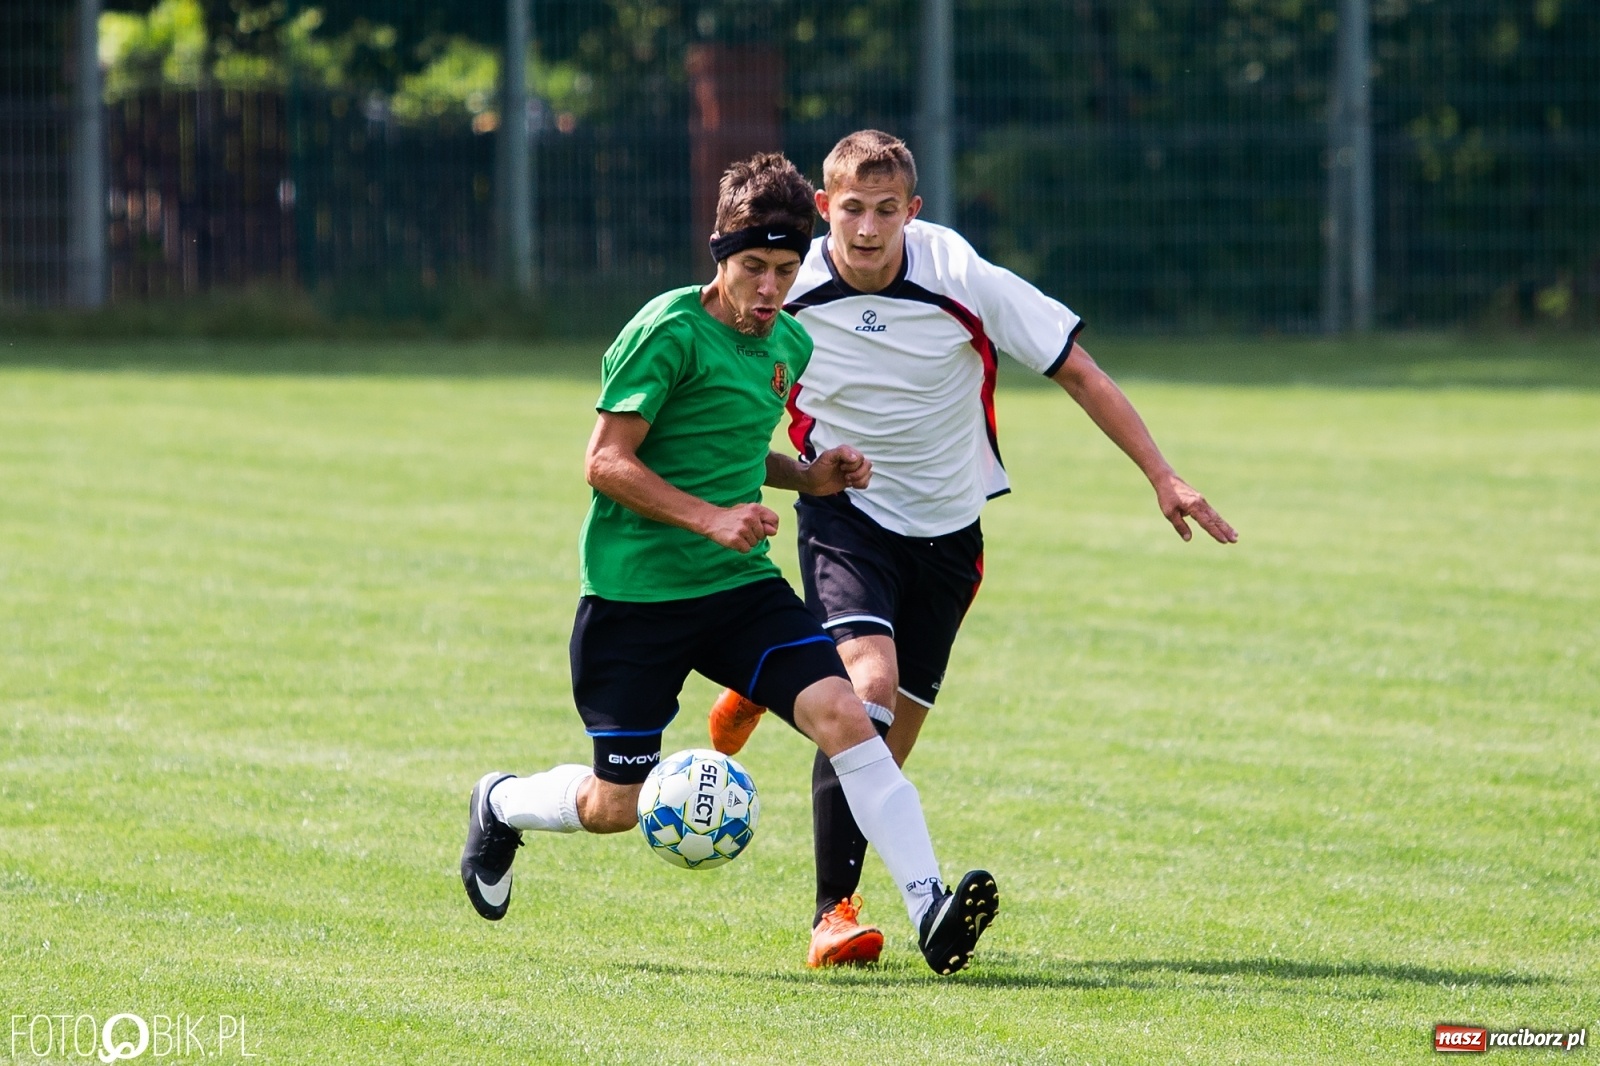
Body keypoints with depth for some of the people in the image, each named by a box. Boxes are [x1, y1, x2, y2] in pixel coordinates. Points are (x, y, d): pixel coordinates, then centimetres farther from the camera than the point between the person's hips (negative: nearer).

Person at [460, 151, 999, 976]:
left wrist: (806, 476, 7)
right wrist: (710, 518, -24)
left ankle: (928, 909, -24)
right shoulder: (669, 332, -14)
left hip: (740, 584, 5)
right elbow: (607, 462, -15)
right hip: (634, 591, -5)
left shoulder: (790, 345, 9)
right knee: (614, 806, 3)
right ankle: (499, 806, 38)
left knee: (842, 712, -18)